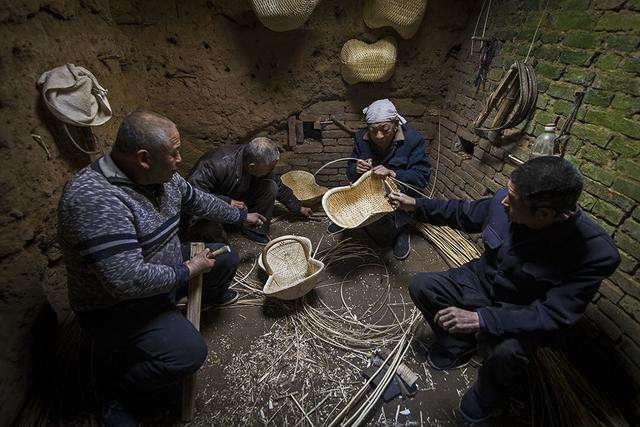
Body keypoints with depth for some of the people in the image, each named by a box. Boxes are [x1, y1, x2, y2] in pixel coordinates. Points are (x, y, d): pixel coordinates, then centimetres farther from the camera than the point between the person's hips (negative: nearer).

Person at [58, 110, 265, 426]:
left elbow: (198, 200, 10)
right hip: (117, 306, -8)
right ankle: (116, 396, 4)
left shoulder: (162, 176, -8)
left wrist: (242, 216, 20)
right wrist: (188, 270, -22)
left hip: (167, 270, 8)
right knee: (188, 352, -27)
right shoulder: (95, 199, -36)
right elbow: (128, 279, -39)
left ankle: (209, 297, 44)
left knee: (226, 258, 12)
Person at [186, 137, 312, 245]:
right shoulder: (219, 164, -37)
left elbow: (280, 188, 1)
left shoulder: (262, 166, -17)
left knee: (271, 187, -17)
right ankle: (197, 226, 0)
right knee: (217, 237, -35)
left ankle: (256, 230, -4)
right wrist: (227, 202, -38)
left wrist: (299, 208, 10)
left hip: (236, 199, 6)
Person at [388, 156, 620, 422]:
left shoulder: (595, 253, -30)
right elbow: (466, 214, 0)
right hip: (480, 279, 5)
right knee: (420, 286, -10)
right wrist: (416, 205, 0)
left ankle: (485, 401, 4)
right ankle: (457, 345, 15)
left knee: (507, 351, -34)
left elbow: (554, 316, -29)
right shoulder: (504, 200, -21)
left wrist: (480, 318, -39)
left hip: (520, 313, -4)